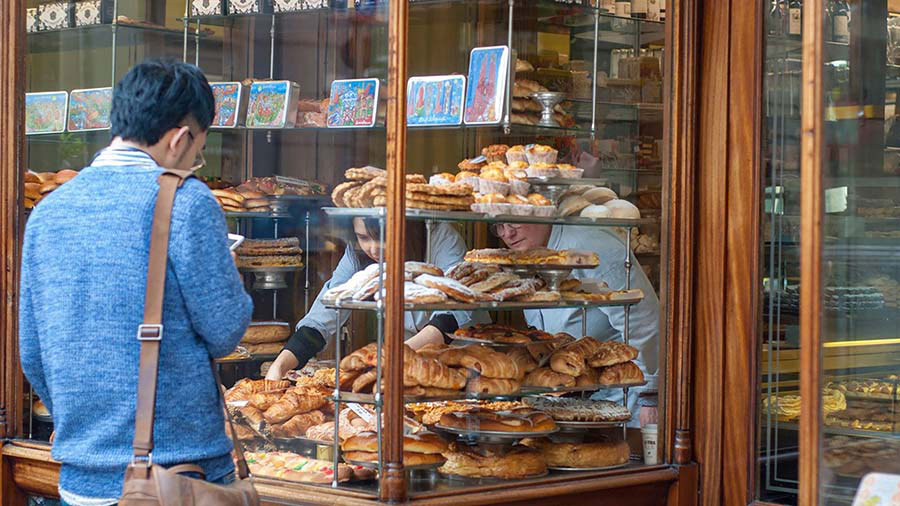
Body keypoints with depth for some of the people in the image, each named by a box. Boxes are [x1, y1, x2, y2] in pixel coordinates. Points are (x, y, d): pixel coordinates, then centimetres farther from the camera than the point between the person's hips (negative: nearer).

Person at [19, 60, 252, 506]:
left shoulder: (48, 211, 7)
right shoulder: (184, 201, -12)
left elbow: (31, 355, 11)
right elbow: (224, 333, -9)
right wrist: (231, 277, 10)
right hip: (182, 467, -5)